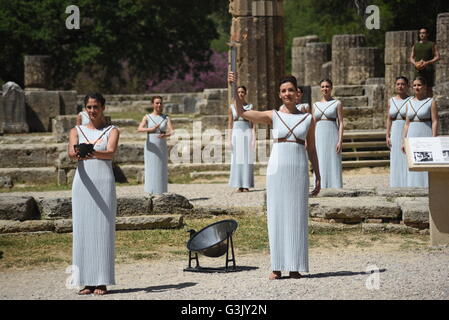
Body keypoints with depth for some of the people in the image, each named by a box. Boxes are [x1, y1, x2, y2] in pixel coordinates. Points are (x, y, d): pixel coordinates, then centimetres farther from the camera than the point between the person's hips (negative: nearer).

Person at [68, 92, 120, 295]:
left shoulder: (112, 131, 7)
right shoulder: (77, 131, 12)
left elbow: (111, 152, -12)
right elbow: (70, 152, -6)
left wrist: (94, 153, -33)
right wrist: (77, 154, -31)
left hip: (104, 183, -2)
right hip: (83, 183, 2)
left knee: (103, 230, -4)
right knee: (83, 230, 0)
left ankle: (102, 281, -2)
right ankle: (87, 281, 5)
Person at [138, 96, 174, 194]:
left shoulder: (166, 118, 5)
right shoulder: (147, 117, 1)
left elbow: (171, 131, -10)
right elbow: (139, 129, -16)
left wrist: (166, 135, -34)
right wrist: (151, 129, -35)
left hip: (162, 149, 2)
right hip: (150, 149, -2)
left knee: (162, 172, 0)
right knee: (151, 172, -5)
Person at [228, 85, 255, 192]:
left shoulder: (250, 106, 6)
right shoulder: (232, 107, 8)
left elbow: (253, 124, 3)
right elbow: (230, 124, 7)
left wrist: (254, 138, -7)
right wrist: (229, 139, -1)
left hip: (247, 134, -1)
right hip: (236, 134, 1)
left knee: (247, 159, -2)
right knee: (237, 160, -1)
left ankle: (246, 185, 1)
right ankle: (239, 186, 2)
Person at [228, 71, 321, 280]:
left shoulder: (308, 119, 8)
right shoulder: (273, 116, 6)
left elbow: (312, 150, 12)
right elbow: (242, 113, -3)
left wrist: (318, 177, 9)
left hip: (299, 169, 0)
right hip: (277, 168, 0)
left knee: (297, 216, 1)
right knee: (276, 216, 0)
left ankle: (295, 267, 7)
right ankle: (277, 267, 5)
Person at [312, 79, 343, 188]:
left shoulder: (337, 103, 3)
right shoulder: (315, 105, 13)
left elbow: (341, 123, -2)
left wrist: (340, 141, -11)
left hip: (332, 136, -3)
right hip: (319, 137, 3)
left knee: (333, 165, -4)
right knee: (320, 166, 2)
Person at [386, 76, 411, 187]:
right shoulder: (391, 101, 11)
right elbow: (389, 119, 12)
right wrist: (387, 136, 5)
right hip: (395, 134, 4)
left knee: (407, 160, -6)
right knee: (396, 161, 6)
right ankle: (397, 186, 11)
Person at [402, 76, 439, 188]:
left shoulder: (431, 102, -2)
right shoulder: (409, 103, 12)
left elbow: (435, 122, -7)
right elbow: (407, 124, 13)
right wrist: (404, 141, 8)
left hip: (426, 136, -5)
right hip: (412, 137, 5)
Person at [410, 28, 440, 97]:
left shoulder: (432, 44, 7)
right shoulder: (415, 45, 17)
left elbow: (437, 57, 0)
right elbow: (411, 58, 16)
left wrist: (427, 63, -15)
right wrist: (415, 64, -8)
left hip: (428, 70, -3)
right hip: (418, 70, 3)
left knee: (429, 88, -4)